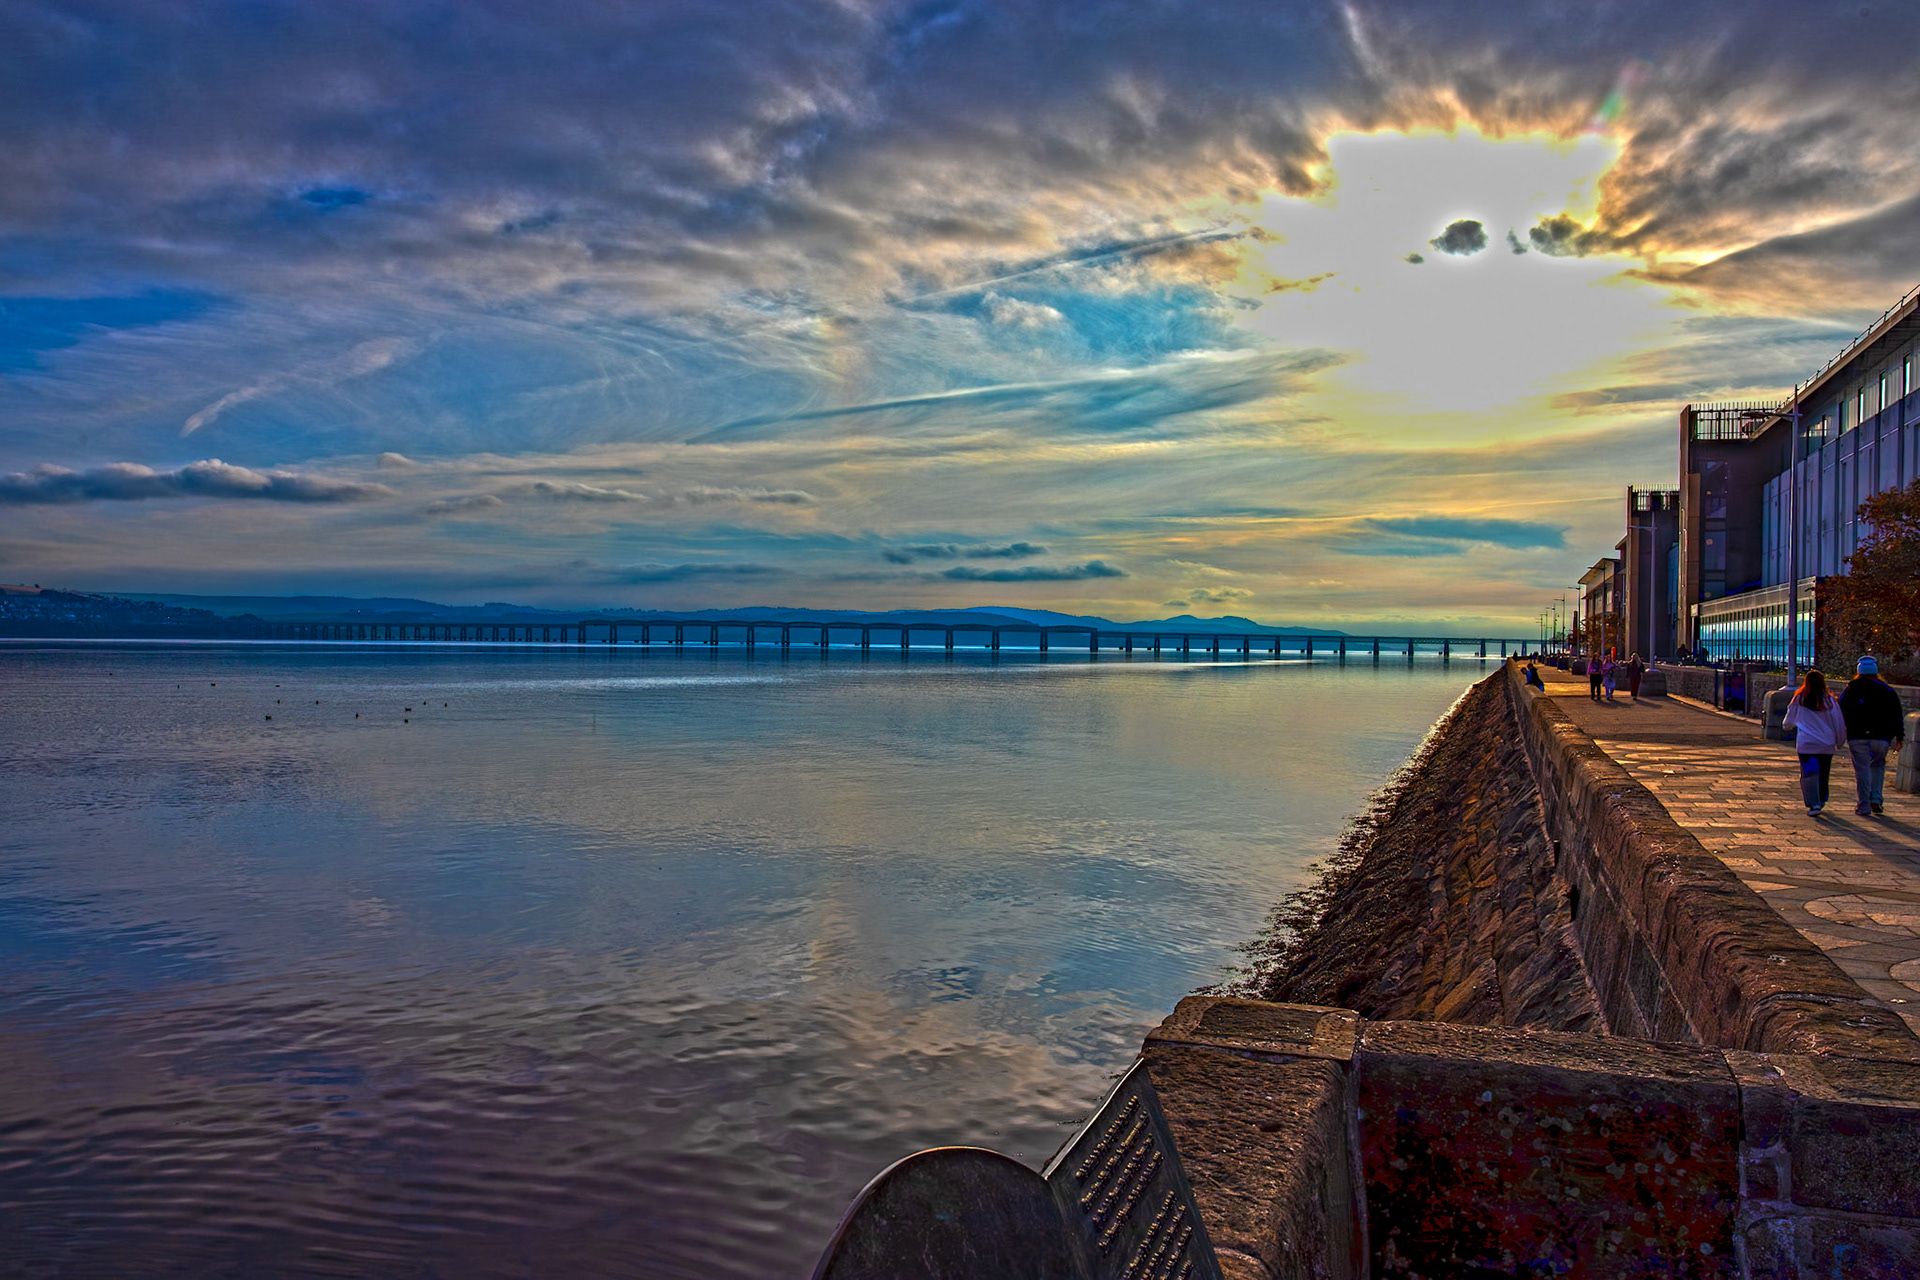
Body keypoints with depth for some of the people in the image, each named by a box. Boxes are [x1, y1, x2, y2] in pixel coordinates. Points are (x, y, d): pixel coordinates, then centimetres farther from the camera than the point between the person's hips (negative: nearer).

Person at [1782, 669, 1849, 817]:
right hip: (1827, 745, 2)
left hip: (1805, 744, -2)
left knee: (1808, 773, -3)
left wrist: (1786, 725, 35)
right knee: (1823, 774, 16)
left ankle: (1813, 804, -14)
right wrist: (1839, 742, 19)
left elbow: (1789, 721, 12)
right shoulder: (1830, 701, -1)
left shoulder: (1799, 699, -1)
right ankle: (1821, 800, 30)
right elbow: (1839, 723, 5)